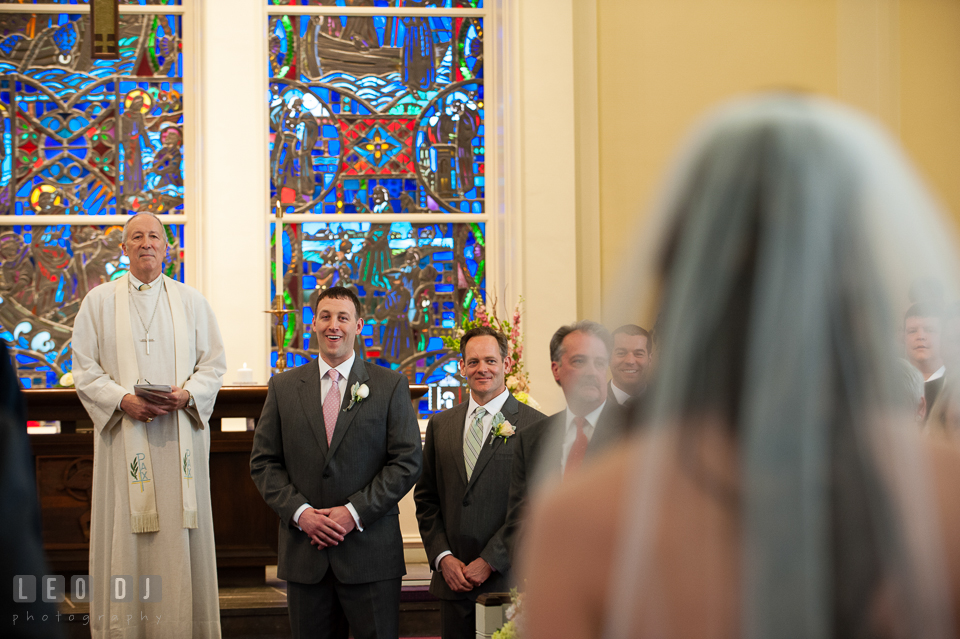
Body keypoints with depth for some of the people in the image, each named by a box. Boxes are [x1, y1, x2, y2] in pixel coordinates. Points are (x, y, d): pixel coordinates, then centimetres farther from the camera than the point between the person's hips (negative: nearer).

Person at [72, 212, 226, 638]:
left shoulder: (191, 301, 10)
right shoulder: (99, 301, 8)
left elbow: (214, 363, 8)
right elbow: (84, 369, 3)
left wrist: (187, 394, -11)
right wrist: (123, 400, -13)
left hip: (180, 434, 1)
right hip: (124, 434, -1)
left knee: (180, 534, 0)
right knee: (126, 535, -3)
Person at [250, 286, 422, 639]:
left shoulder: (390, 385, 3)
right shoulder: (283, 387, 10)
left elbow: (407, 461, -3)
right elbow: (263, 462, 7)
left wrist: (354, 512, -12)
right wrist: (299, 512, -9)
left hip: (371, 552, -2)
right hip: (304, 552, 2)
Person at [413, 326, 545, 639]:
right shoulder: (440, 425, 12)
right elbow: (425, 498, 13)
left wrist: (489, 562, -11)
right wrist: (442, 557, 0)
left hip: (507, 578, -4)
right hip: (453, 579, 4)